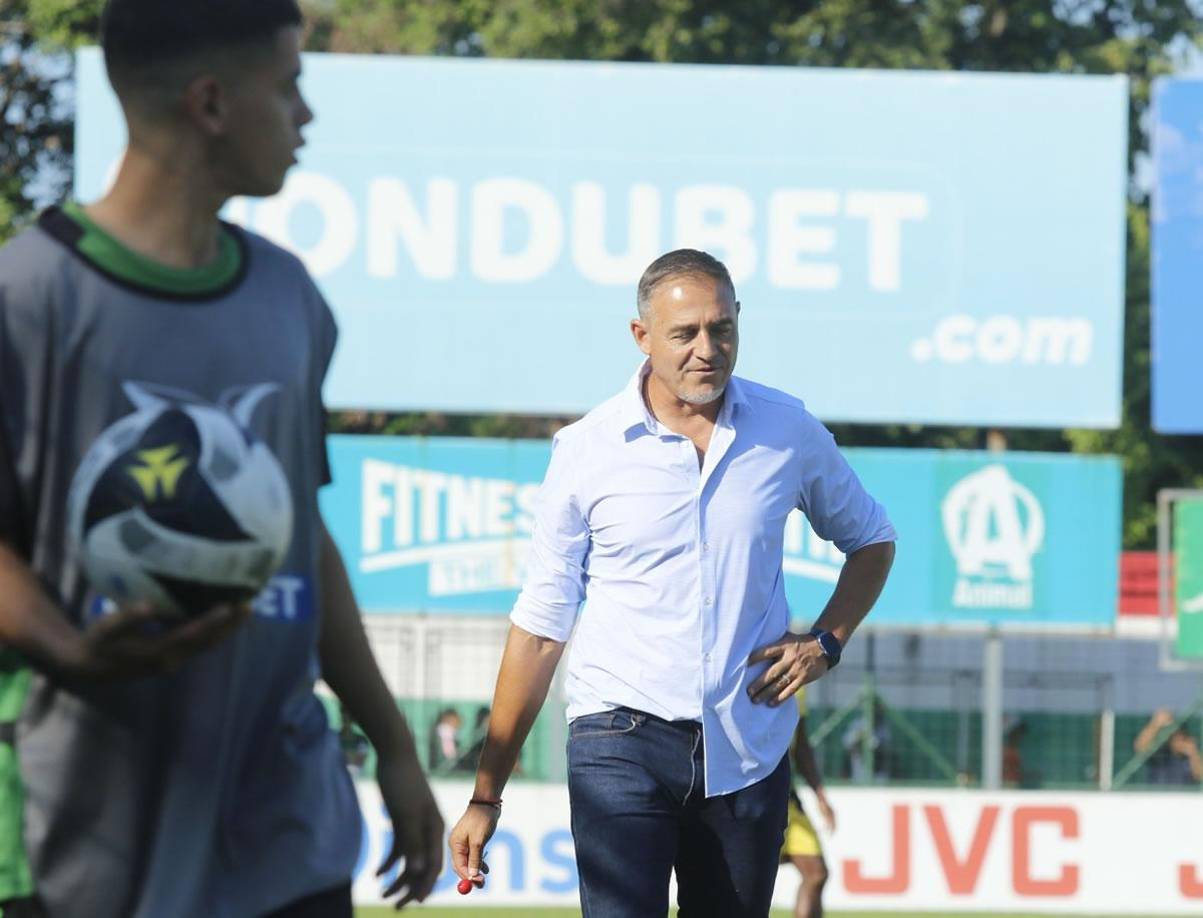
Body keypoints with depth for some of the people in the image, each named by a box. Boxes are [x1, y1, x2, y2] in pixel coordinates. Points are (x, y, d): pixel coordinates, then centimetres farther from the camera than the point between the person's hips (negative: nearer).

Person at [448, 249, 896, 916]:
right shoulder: (587, 450, -3)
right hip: (623, 741, -3)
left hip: (749, 752, 3)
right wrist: (488, 794, -1)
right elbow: (541, 625, 1)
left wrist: (826, 642, 3)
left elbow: (870, 539, 22)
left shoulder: (789, 432, 4)